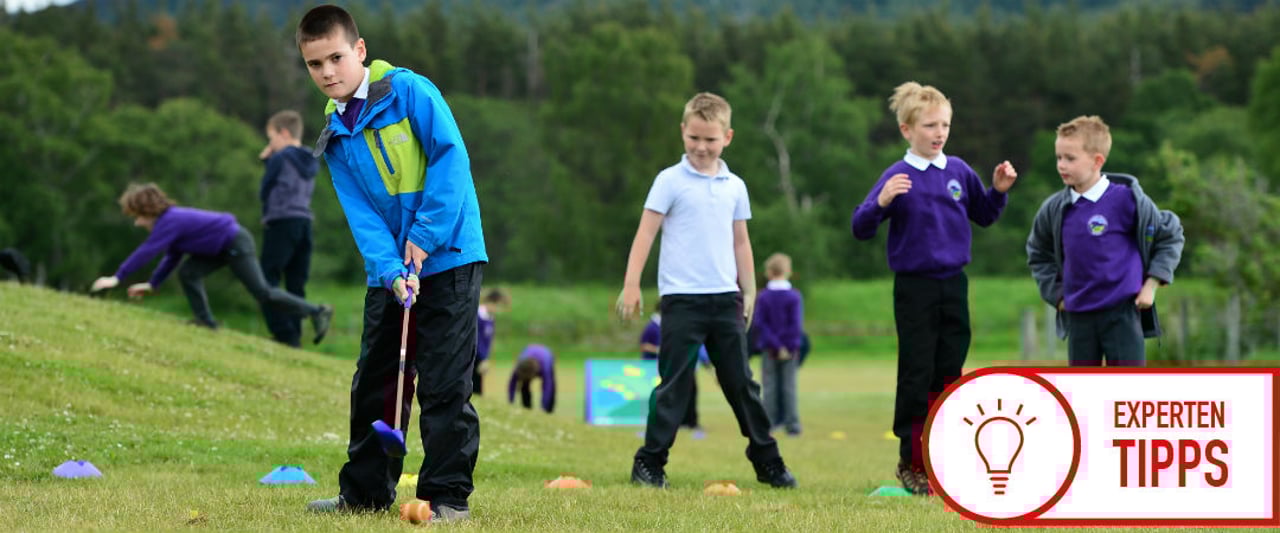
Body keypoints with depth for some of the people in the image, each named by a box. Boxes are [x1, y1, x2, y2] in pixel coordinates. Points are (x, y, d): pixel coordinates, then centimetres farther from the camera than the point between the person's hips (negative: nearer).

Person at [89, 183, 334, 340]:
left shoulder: (170, 222, -24)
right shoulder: (170, 220, 7)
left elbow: (146, 252, -28)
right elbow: (172, 258, 15)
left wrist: (118, 278, -27)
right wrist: (152, 284, 10)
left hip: (237, 243, -10)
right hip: (222, 248, 10)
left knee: (262, 292, -9)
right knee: (187, 273, 1)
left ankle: (317, 312, -2)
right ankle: (206, 322, 4)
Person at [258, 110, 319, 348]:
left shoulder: (280, 159, -6)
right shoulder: (309, 162, 16)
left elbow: (264, 192, -1)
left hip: (281, 223, -8)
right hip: (304, 223, 8)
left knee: (267, 281, -7)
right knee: (296, 285, 8)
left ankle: (284, 334, -17)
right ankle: (295, 335, 4)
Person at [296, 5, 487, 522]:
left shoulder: (409, 91, -8)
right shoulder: (335, 139, 8)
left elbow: (451, 158, -13)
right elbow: (361, 215, 0)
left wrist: (425, 236, -17)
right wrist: (391, 270, -16)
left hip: (447, 259, -6)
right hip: (389, 271, 6)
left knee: (444, 383, -7)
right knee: (374, 382, 11)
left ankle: (448, 494, -2)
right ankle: (365, 490, 22)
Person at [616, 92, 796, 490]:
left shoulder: (735, 187, 11)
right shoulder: (671, 181, -2)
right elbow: (645, 233, -4)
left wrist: (749, 293, 16)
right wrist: (631, 285, -11)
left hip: (726, 299, 4)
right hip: (682, 299, -4)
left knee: (741, 382, 10)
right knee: (674, 384, -4)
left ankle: (767, 460, 16)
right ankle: (649, 463, 1)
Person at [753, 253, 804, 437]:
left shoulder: (762, 297, -4)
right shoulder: (794, 296, -7)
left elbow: (760, 325, -9)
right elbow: (796, 324, -12)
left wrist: (777, 346, -11)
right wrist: (786, 347, -6)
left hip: (770, 349, 0)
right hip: (790, 348, 0)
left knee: (770, 386, 7)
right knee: (789, 387, 4)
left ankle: (769, 423, 5)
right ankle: (792, 425, 3)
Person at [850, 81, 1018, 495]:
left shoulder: (959, 172, 4)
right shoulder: (898, 177, -9)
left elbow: (983, 216, 18)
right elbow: (861, 229, -12)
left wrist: (999, 191, 0)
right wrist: (881, 202, -30)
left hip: (953, 284, 4)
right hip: (914, 287, -4)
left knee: (949, 374, 8)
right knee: (917, 375, 0)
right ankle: (912, 462, 10)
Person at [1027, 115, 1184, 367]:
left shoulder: (1126, 199, -10)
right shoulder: (1054, 209, 2)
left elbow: (1170, 236, 2)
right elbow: (1038, 254, 20)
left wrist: (1151, 284, -4)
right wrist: (1056, 292, 9)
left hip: (1122, 313, -4)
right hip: (1078, 317, 4)